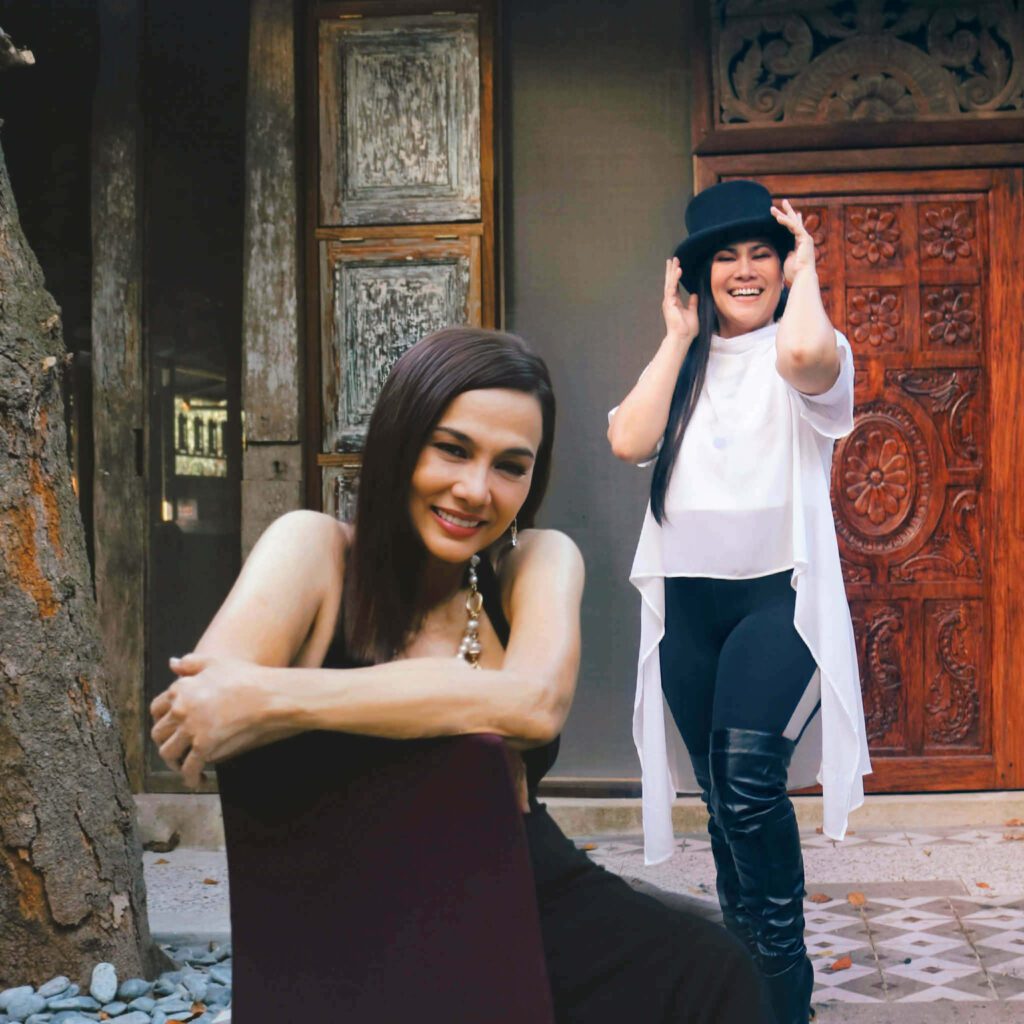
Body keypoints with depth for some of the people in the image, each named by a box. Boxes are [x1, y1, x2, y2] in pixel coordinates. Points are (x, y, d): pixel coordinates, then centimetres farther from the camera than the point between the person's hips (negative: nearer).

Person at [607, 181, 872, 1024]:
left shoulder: (809, 357, 2)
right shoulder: (686, 368, 16)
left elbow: (803, 350, -26)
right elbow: (629, 441, -3)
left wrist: (806, 270, -7)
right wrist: (680, 337, 2)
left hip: (775, 592, -5)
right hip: (687, 599, 5)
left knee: (749, 779, -23)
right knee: (722, 798, 12)